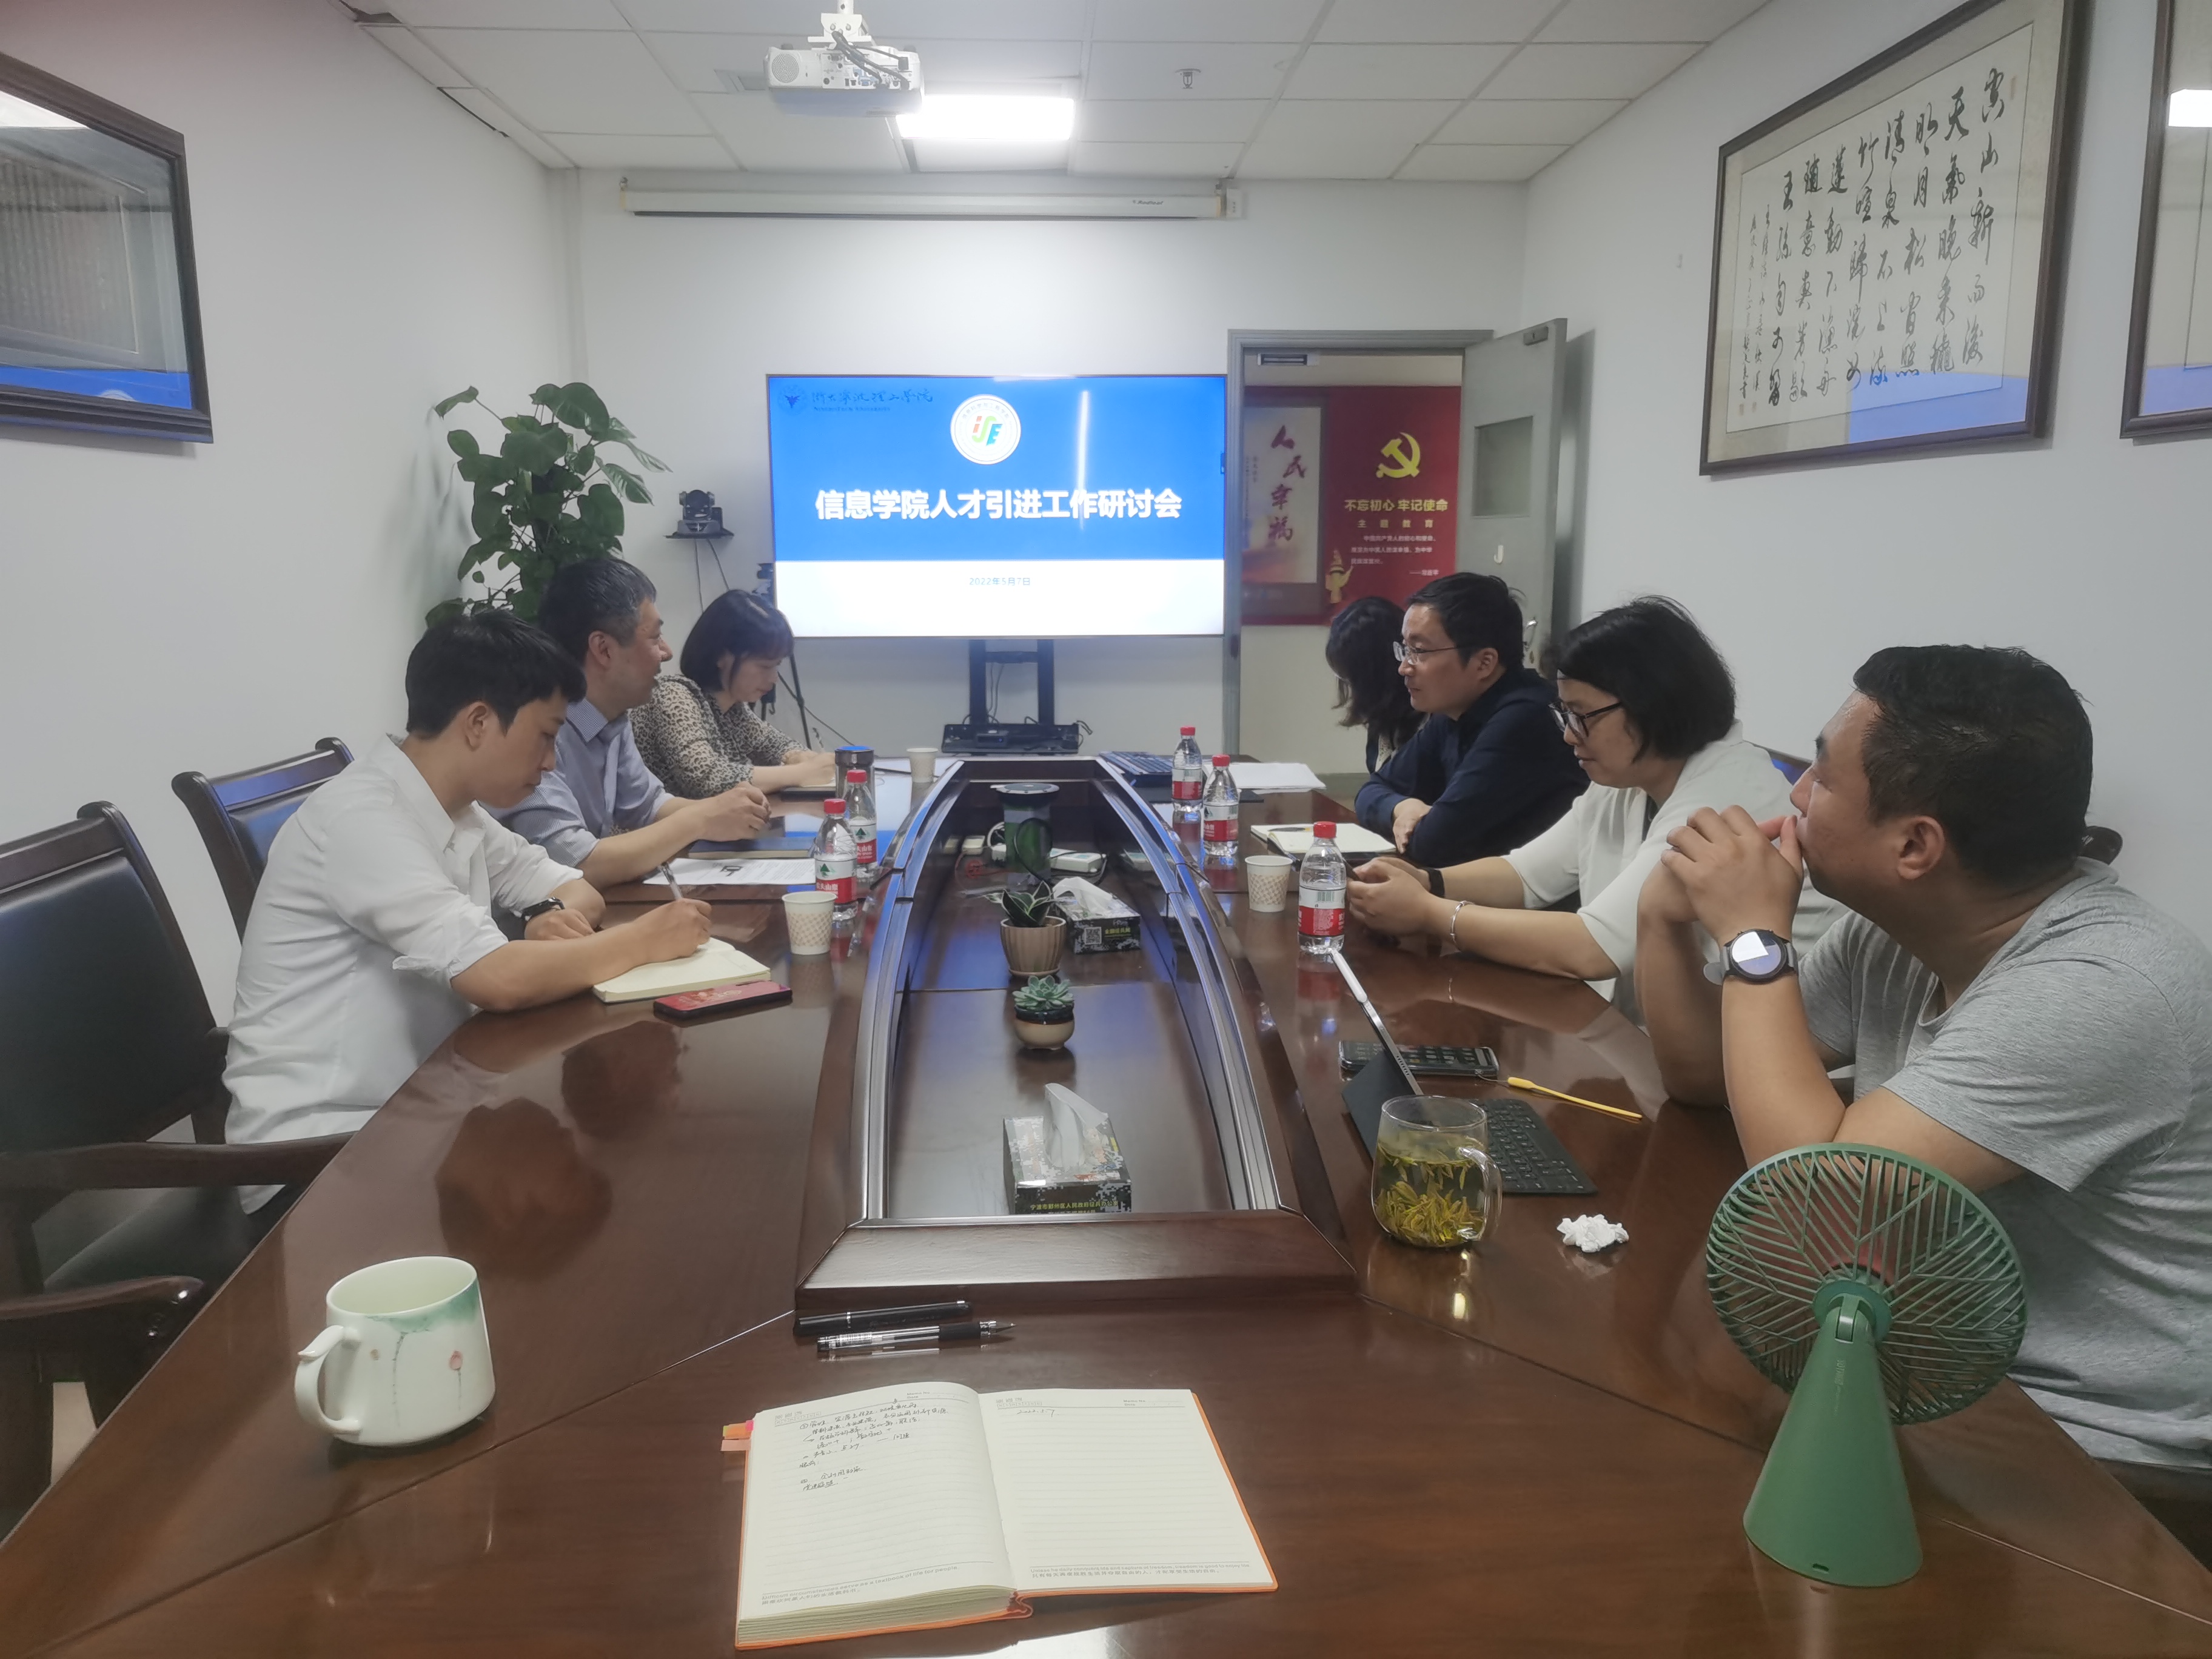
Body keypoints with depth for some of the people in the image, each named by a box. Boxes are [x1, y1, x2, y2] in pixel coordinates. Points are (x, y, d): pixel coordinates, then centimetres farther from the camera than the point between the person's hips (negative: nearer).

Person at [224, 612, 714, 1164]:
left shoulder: (457, 811, 6)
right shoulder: (364, 818, -22)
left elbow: (577, 889, 12)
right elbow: (501, 979, -30)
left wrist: (556, 917, -11)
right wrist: (644, 940, -17)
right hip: (317, 1141, -8)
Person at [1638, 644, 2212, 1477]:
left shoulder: (2097, 991, -27)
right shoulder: (1894, 927, -2)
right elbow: (1709, 1077, 9)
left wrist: (1753, 938, -23)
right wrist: (1668, 920, -8)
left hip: (2087, 1442, -7)